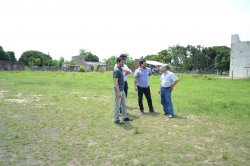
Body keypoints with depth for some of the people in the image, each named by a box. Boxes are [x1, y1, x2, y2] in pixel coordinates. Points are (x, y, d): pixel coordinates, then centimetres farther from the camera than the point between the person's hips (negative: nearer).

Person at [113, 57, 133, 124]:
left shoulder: (121, 69, 10)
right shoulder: (116, 70, -18)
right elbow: (116, 82, -22)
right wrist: (118, 92, -24)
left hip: (122, 90, 10)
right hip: (118, 91, -10)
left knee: (124, 104, 17)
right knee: (117, 105, 0)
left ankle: (125, 117, 29)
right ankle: (116, 119, 11)